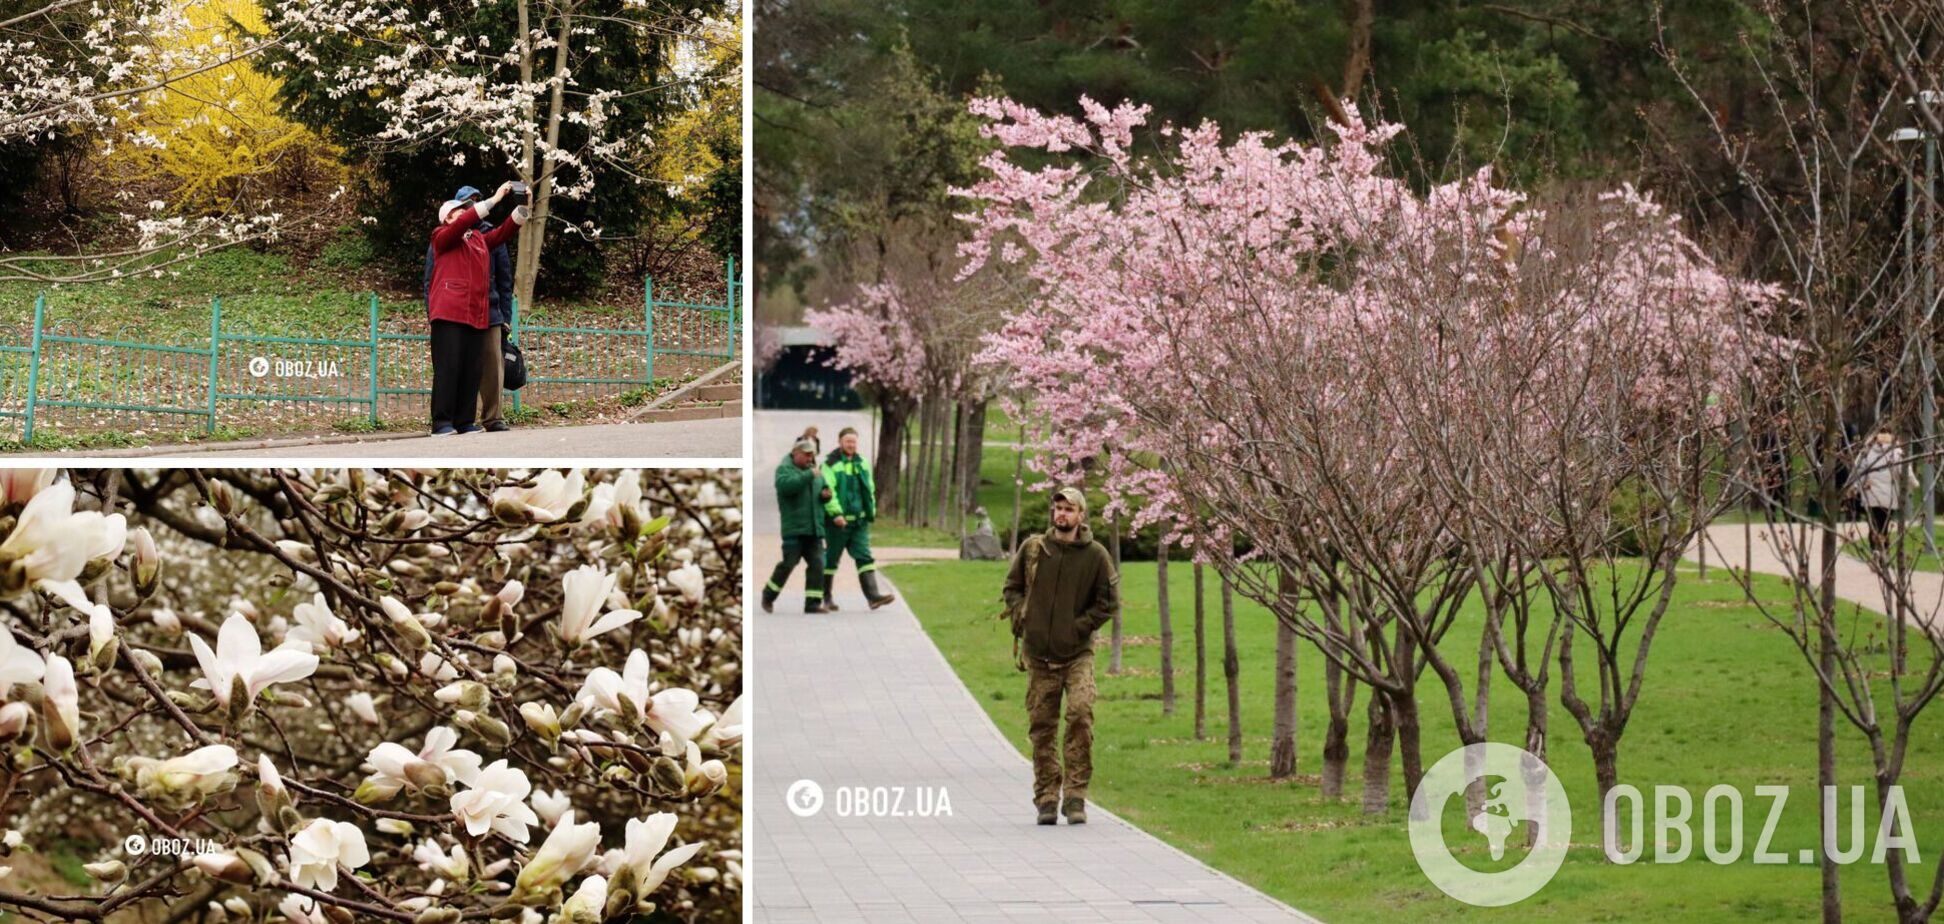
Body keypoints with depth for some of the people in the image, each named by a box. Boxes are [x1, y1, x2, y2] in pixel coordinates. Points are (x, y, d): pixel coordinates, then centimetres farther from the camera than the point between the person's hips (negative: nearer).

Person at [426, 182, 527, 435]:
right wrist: (494, 200, -17)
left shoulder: (479, 239, 23)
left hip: (477, 315, 6)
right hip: (449, 312, -6)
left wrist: (523, 208, -1)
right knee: (448, 367, -9)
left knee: (471, 370, 3)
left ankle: (464, 421, 6)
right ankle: (441, 422, -10)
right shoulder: (443, 237, 3)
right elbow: (464, 223, -14)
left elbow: (504, 232, 14)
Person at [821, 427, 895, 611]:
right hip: (837, 521, -5)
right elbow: (828, 491, -16)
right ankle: (827, 598, 19)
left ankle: (872, 595, -14)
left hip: (859, 521, 5)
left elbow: (870, 490, 21)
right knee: (831, 559, 6)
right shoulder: (830, 465, -7)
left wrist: (871, 511, 16)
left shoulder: (862, 464, 13)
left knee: (864, 557, -6)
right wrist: (836, 513, -25)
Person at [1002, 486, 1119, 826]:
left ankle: (1075, 796, -13)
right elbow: (1012, 587, 15)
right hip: (1039, 656, 3)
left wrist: (1080, 626, -8)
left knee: (1080, 715, -18)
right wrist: (1021, 617, -2)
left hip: (1077, 654, -3)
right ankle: (1046, 798, 13)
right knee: (1041, 727, 5)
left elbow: (1109, 602, 3)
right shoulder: (1032, 549, 4)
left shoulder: (1095, 555, -1)